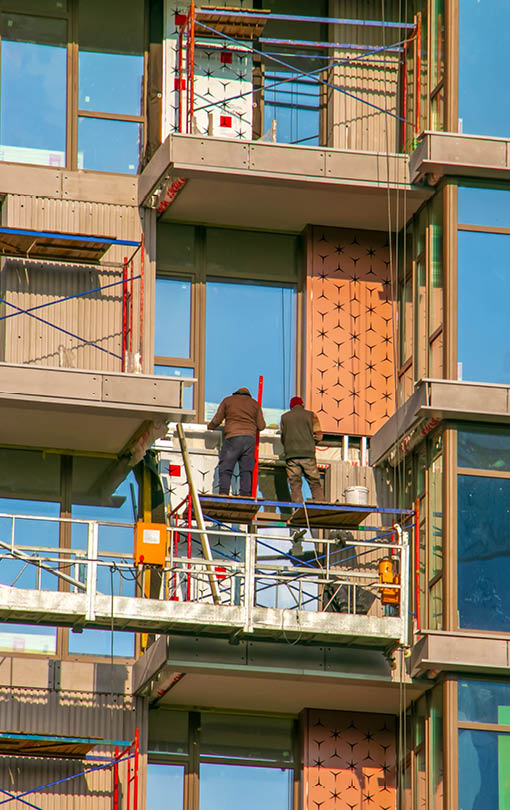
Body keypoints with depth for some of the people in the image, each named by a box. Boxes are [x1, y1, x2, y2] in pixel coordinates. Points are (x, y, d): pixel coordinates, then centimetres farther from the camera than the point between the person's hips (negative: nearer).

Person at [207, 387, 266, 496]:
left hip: (233, 438, -2)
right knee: (246, 470, 1)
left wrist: (210, 426, 32)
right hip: (250, 438, 2)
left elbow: (216, 421, 11)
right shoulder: (255, 403, 18)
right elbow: (261, 426, 12)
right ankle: (246, 495, -11)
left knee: (226, 469, -5)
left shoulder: (228, 400, 14)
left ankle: (223, 492, -21)